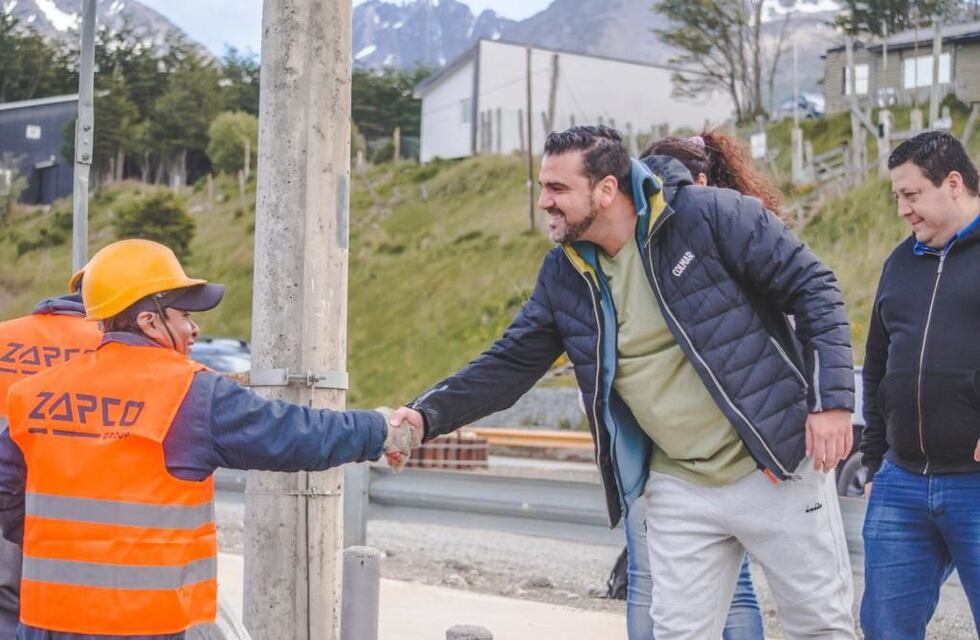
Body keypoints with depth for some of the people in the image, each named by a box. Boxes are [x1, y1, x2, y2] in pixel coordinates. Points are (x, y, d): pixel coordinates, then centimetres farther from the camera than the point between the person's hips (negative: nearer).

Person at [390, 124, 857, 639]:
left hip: (777, 469, -4)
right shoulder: (564, 274, 2)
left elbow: (813, 288, -11)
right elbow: (507, 366, 4)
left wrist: (832, 399, -18)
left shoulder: (711, 215, -14)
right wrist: (427, 414, -10)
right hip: (679, 490, 4)